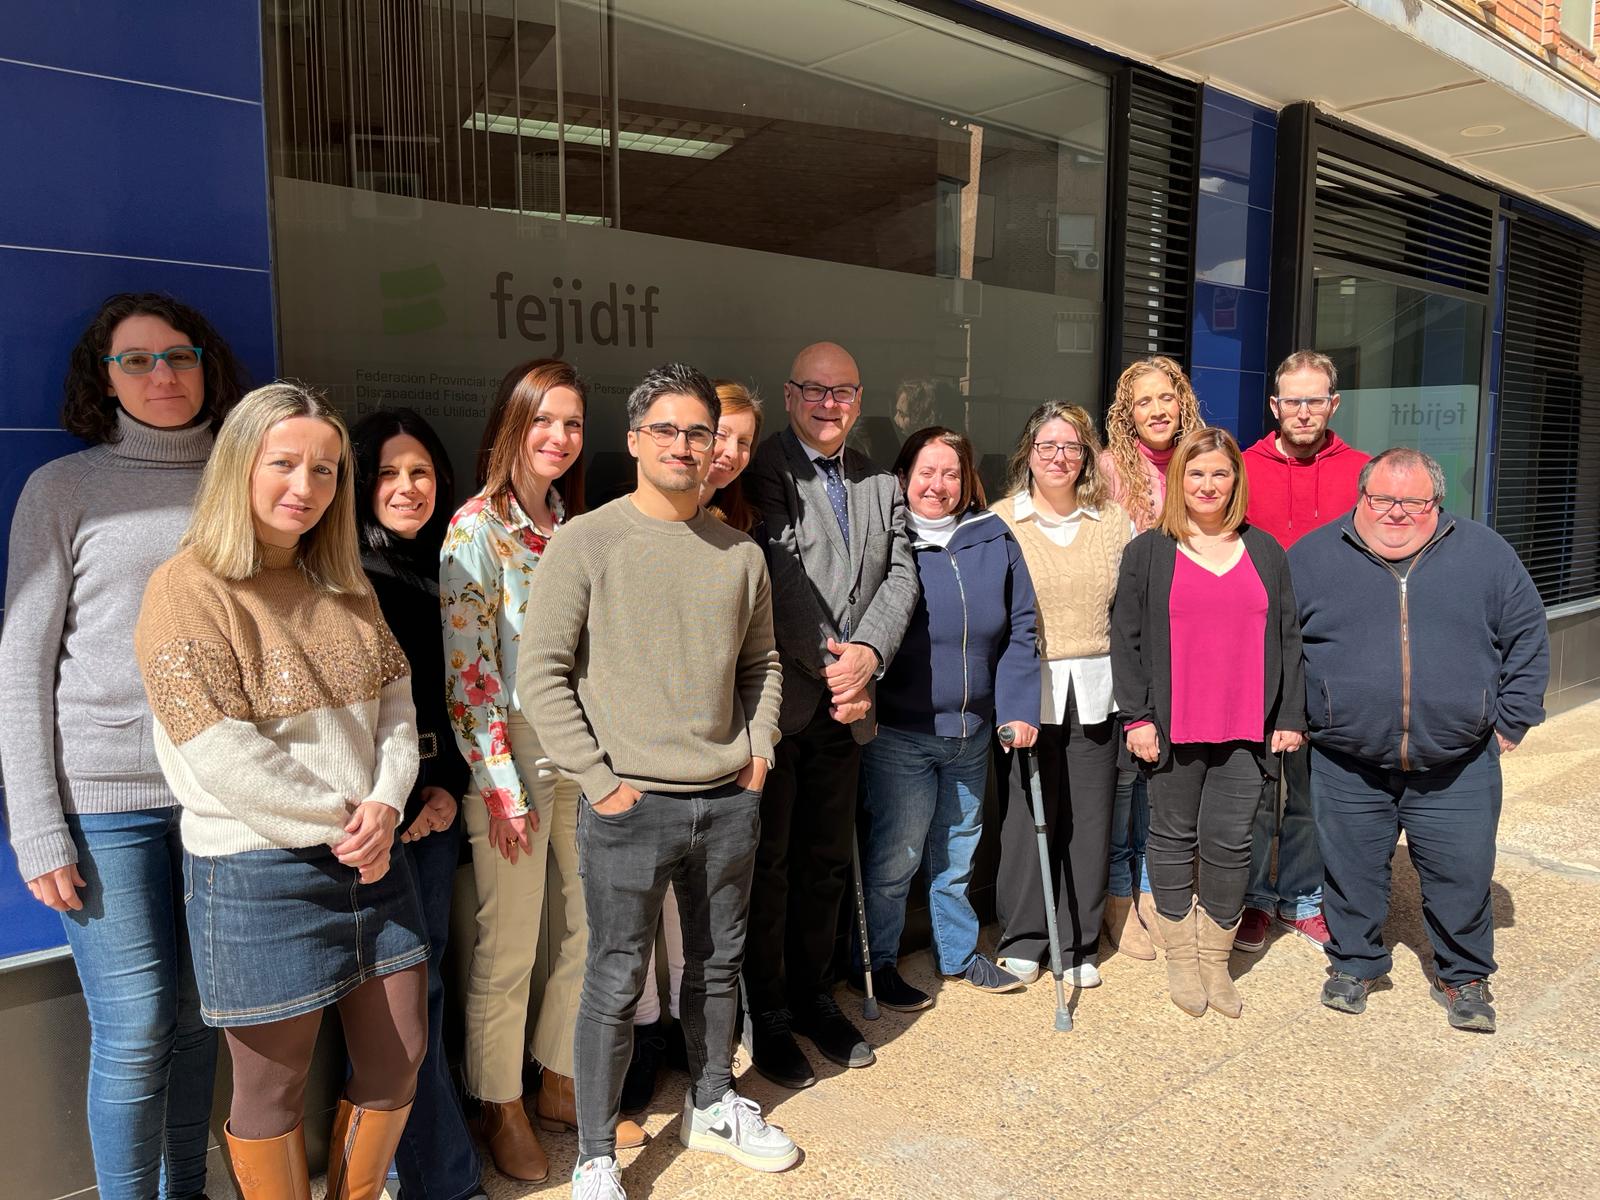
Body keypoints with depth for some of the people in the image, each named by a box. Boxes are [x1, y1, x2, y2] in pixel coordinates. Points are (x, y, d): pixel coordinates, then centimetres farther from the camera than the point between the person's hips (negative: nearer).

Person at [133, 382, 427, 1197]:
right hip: (258, 877, -6)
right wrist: (342, 821, -11)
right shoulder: (188, 588, -12)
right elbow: (226, 762, -19)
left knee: (398, 1062, 15)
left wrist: (385, 807, -11)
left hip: (369, 858, 7)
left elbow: (396, 705, 7)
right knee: (274, 1088, 11)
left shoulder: (346, 589, 9)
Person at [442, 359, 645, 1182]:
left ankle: (561, 1086, 34)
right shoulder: (476, 529, -9)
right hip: (511, 763, -6)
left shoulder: (576, 527, 10)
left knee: (593, 930, 14)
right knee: (506, 952, 5)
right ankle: (501, 1110, 26)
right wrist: (502, 785, -15)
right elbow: (467, 669, -13)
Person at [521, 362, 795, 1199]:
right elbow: (542, 674, -10)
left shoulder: (740, 553, 6)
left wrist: (759, 750, 6)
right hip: (630, 808, -4)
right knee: (617, 983, 4)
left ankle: (712, 1108, 41)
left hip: (729, 802, 5)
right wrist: (600, 780, -11)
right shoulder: (587, 544, -8)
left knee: (718, 963, 19)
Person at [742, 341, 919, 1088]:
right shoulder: (762, 473, -7)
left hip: (844, 705, 6)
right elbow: (780, 579, -16)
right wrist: (830, 665, -17)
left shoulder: (881, 486, 13)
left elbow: (900, 576, 3)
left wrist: (867, 652, -13)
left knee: (827, 861, 17)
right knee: (768, 864, 6)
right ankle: (767, 1018, 21)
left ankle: (813, 996, 34)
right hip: (777, 701, -6)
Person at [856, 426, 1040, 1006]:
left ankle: (957, 952, 38)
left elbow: (1020, 630, 4)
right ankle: (876, 963, 23)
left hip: (973, 731, 5)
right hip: (898, 733, -4)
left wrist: (1018, 708, -4)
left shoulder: (994, 540, 3)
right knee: (895, 855, 1)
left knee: (959, 849, 19)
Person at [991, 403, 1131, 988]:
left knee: (1089, 817, 7)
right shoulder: (999, 521, 0)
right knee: (1028, 813, 1)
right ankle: (1022, 940, 20)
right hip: (1027, 690, -2)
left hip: (1094, 689, 3)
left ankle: (1079, 945, 23)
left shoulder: (1114, 520, 8)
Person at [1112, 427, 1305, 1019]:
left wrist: (1290, 716, 6)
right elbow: (1126, 638, 0)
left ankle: (1215, 959, 19)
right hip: (1174, 727, -1)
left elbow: (1287, 637, 12)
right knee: (1175, 838, 8)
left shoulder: (1265, 551, 11)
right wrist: (1137, 716, -6)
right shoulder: (1147, 552, 3)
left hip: (1245, 728, 2)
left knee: (1230, 842, 3)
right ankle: (1180, 958, 23)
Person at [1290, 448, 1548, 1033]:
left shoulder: (1485, 553, 2)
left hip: (1457, 767, 1)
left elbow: (1527, 637, 9)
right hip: (1347, 768, 0)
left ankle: (1464, 977, 31)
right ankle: (1354, 964, 32)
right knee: (1351, 873, 11)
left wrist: (1511, 721, 5)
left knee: (1463, 875, 8)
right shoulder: (1313, 556, -1)